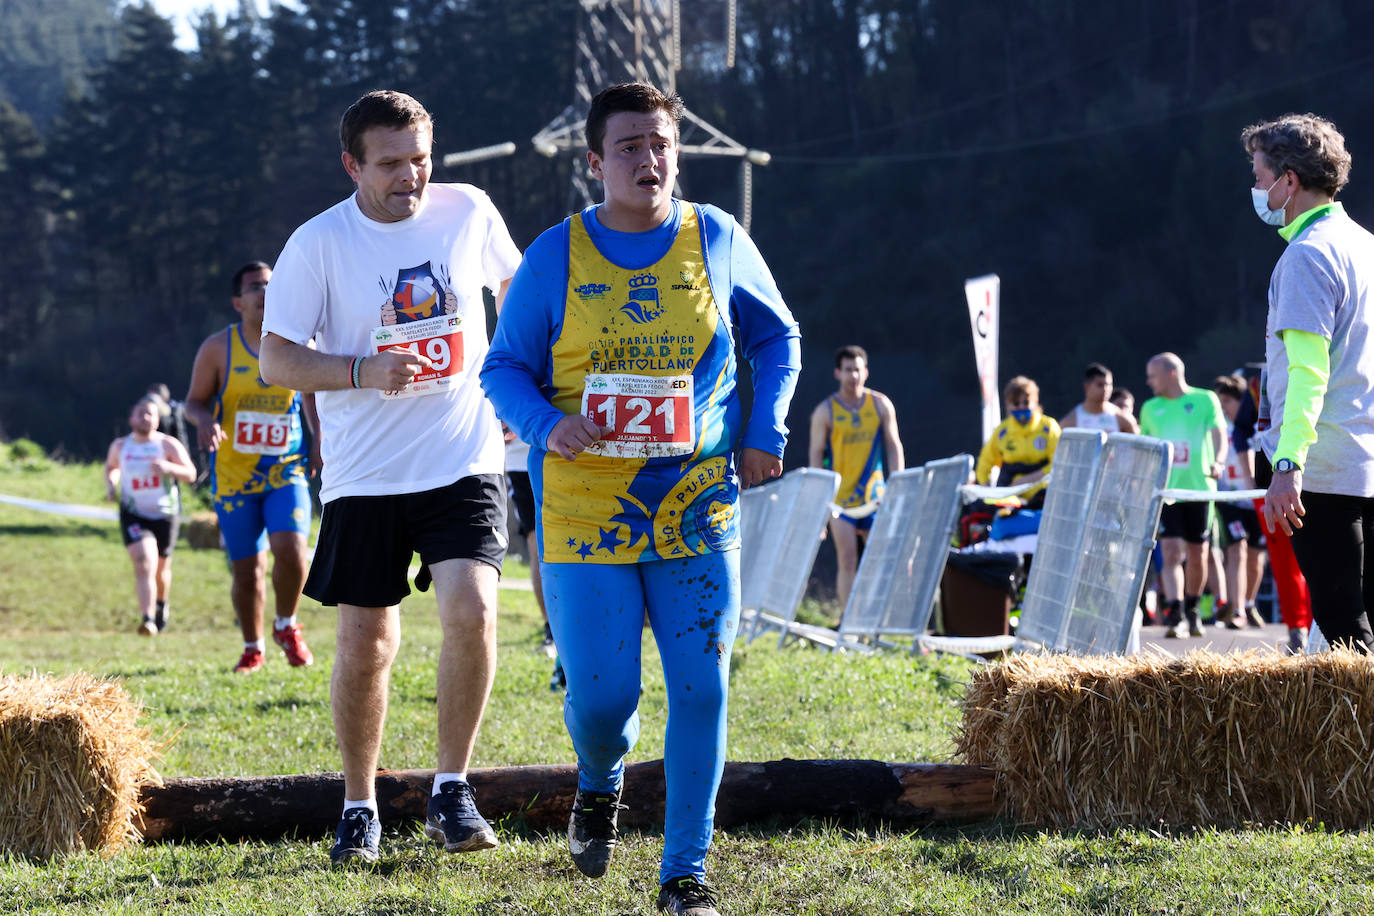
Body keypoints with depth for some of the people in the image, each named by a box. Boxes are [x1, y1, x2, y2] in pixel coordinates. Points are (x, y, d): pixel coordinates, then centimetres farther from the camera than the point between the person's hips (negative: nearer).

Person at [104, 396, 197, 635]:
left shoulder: (168, 445, -4)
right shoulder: (119, 447, 4)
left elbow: (190, 474, -8)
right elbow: (111, 467, 25)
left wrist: (168, 467, -27)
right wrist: (111, 486, 5)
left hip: (166, 515, 0)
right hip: (133, 515, 0)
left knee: (161, 568, 15)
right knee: (144, 564, -21)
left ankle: (161, 604, 47)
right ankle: (148, 619, -31)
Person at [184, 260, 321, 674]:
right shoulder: (217, 349, -2)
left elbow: (313, 396, 17)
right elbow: (194, 401, 5)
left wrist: (319, 444, 6)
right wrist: (205, 420, -17)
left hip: (287, 472, 0)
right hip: (233, 476, 0)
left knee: (291, 548, -22)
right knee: (246, 570, 2)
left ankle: (286, 626, 6)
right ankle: (252, 648, 25)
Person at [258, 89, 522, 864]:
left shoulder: (469, 212, 1)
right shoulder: (319, 244, -6)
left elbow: (515, 285, 21)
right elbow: (277, 360, -5)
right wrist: (364, 372, -20)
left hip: (465, 463, 1)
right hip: (365, 476, -1)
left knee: (472, 610, -18)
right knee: (366, 643, 4)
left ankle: (452, 793, -5)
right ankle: (360, 809, 21)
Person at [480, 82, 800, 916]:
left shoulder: (719, 242, 2)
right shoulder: (556, 257, -2)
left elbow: (777, 338, 16)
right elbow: (504, 368, 4)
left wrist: (764, 432, 3)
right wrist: (546, 425, -16)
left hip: (696, 508, 1)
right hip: (585, 511, -1)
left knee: (701, 691, -4)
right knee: (601, 697, -5)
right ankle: (602, 781, 32)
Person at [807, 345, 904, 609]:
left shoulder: (881, 404, 4)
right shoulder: (825, 411, -1)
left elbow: (893, 448, 7)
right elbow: (815, 455, 0)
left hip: (875, 497, 2)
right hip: (840, 498, -2)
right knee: (847, 562, -5)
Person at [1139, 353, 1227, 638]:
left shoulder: (1205, 400, 4)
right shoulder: (1150, 408, 14)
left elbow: (1219, 434, -4)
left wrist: (1218, 462, -21)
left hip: (1198, 486, -1)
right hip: (1164, 489, 1)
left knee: (1197, 555, 7)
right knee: (1171, 552, -13)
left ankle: (1191, 611, 26)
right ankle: (1174, 615, -19)